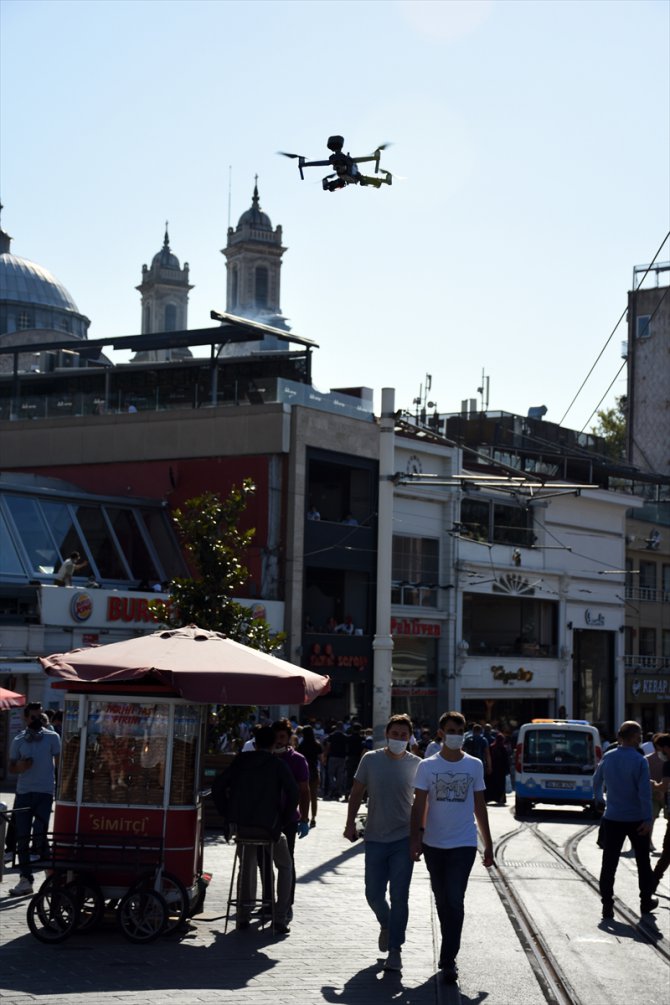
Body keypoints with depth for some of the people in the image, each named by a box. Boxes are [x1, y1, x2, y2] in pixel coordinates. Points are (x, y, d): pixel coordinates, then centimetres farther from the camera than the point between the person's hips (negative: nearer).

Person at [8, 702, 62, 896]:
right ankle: (25, 879, 9)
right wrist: (20, 767, -11)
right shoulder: (18, 741, 9)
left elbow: (59, 762, 5)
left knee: (39, 835, -11)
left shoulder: (52, 737, 3)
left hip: (45, 792, -3)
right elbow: (12, 766, 12)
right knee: (22, 838, 2)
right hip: (23, 793, 3)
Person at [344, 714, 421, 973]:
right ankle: (386, 925, 37)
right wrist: (350, 823, 0)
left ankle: (395, 949, 3)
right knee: (373, 894, 6)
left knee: (399, 895, -4)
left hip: (404, 839, -2)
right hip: (375, 838, 2)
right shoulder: (371, 760, 0)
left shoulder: (416, 765, -2)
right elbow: (357, 793, 8)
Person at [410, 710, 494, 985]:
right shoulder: (427, 766, 1)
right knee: (442, 901, 12)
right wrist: (416, 836, -14)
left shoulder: (474, 765, 4)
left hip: (463, 844, -1)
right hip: (434, 843, 1)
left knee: (455, 901, -11)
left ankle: (448, 960, -8)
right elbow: (419, 804, 0)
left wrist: (488, 845, 10)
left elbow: (479, 807, 9)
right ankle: (449, 952, 28)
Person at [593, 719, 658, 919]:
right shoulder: (639, 761, -14)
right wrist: (648, 820, -15)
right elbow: (645, 792, -19)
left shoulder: (608, 758, 1)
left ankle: (607, 906, -1)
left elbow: (597, 781, 17)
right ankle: (646, 901, 24)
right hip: (636, 819, -3)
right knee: (643, 862, 15)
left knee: (609, 863, 3)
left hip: (613, 818, 3)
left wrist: (598, 798, 37)